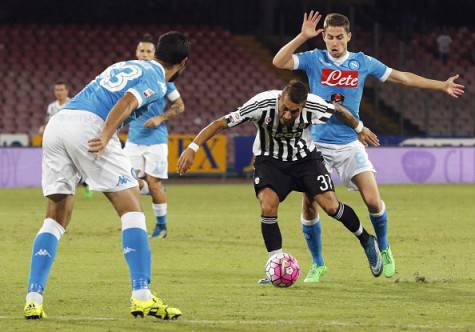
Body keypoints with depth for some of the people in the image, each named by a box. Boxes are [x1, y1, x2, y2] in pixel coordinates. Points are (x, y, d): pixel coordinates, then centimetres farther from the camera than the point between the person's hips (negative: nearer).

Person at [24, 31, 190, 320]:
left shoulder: (127, 66, 31)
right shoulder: (156, 80, 7)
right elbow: (127, 102, -12)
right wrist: (105, 137, -22)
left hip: (56, 123, 8)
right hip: (88, 125, -7)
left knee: (56, 218, 14)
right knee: (131, 208, -1)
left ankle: (33, 299, 4)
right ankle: (142, 298, -10)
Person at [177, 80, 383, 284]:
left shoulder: (313, 106, -27)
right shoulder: (262, 105, -32)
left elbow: (339, 111, -3)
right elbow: (221, 123, -28)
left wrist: (360, 129, 14)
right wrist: (192, 148, -36)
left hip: (305, 157, 1)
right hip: (270, 160, -1)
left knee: (330, 206, -10)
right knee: (268, 206, -25)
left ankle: (366, 241, 19)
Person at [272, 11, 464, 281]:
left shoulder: (363, 63, 2)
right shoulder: (314, 59, -2)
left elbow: (402, 77, 12)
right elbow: (279, 62, -16)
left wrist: (441, 86, 14)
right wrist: (303, 36, -25)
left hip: (349, 145, 1)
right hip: (318, 145, -1)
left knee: (373, 200, -12)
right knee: (309, 206, -7)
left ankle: (384, 250, 16)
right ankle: (318, 265, 12)